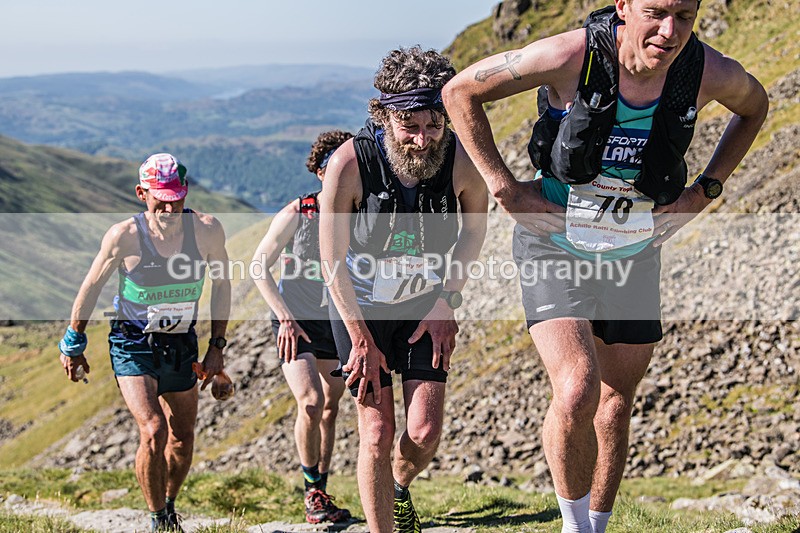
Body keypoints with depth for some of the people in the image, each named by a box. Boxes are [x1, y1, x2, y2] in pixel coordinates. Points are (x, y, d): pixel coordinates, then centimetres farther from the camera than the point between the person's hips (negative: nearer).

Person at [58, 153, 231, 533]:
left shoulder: (207, 230, -14)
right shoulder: (125, 236, -20)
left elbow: (221, 284, 3)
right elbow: (92, 287, -5)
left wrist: (217, 346, 3)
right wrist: (73, 344, 3)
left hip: (181, 344, 4)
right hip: (133, 344, -3)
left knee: (182, 439, 12)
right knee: (153, 432, -20)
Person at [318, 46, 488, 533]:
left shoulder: (464, 162, -22)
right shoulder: (350, 164, -28)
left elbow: (475, 226, 1)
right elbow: (333, 261, -16)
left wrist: (448, 301, -4)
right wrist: (361, 341, -14)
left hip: (426, 303, 2)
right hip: (359, 305, -2)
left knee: (425, 432, -4)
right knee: (378, 434, -9)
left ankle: (400, 488, 30)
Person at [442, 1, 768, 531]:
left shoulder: (708, 72, -17)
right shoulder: (572, 56, -26)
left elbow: (754, 105, 10)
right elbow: (460, 92, -13)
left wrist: (704, 190, 1)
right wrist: (505, 188, -14)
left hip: (634, 253, 4)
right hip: (555, 245, -4)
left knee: (616, 403, 12)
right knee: (577, 393, -20)